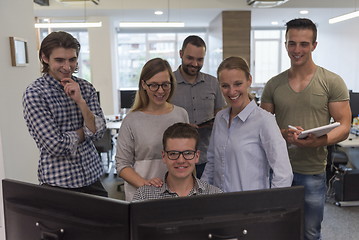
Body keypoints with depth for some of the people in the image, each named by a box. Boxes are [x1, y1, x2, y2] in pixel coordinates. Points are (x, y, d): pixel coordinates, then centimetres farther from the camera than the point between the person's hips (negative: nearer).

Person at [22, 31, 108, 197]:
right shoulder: (34, 94, -11)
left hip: (92, 177, 4)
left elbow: (98, 132, -5)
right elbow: (56, 145, -18)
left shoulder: (85, 87, 3)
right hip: (58, 182, -4)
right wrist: (86, 131, -4)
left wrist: (80, 100, -16)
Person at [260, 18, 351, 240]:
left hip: (313, 172, -2)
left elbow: (344, 126, -5)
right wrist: (282, 135, -13)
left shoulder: (332, 82, -3)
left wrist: (320, 141, -24)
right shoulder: (273, 84, 5)